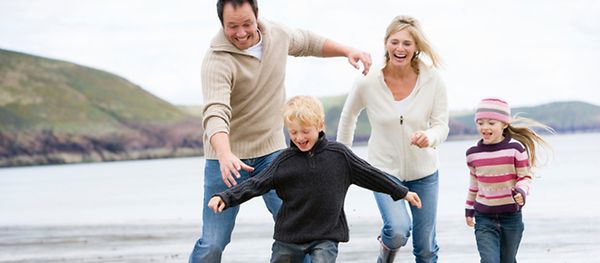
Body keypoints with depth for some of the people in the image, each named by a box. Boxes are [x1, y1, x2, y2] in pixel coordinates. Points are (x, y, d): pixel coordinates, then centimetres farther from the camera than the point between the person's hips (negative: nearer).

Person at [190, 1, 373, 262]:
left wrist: (348, 51, 12)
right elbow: (215, 113, -37)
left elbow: (308, 42, 21)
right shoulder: (217, 61, -23)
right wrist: (225, 156, -54)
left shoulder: (278, 34, -2)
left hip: (271, 150, 5)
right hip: (227, 155, -4)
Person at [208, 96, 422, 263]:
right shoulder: (284, 161, -2)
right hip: (289, 237, 2)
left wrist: (402, 192, 17)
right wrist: (225, 198, -18)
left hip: (326, 237, -2)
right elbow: (256, 185, -5)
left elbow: (369, 174, 10)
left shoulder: (338, 154, -1)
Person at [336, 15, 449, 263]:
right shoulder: (367, 83, -16)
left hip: (423, 171, 2)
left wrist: (429, 137, -34)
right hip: (384, 170, -2)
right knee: (398, 231, -25)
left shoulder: (432, 81, -15)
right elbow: (348, 117, 3)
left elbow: (442, 125, -10)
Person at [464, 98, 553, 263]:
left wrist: (521, 191, -24)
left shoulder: (516, 148, -9)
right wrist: (469, 209, 20)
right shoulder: (473, 153, 1)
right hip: (484, 218, 1)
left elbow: (525, 177, -4)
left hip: (511, 216, -1)